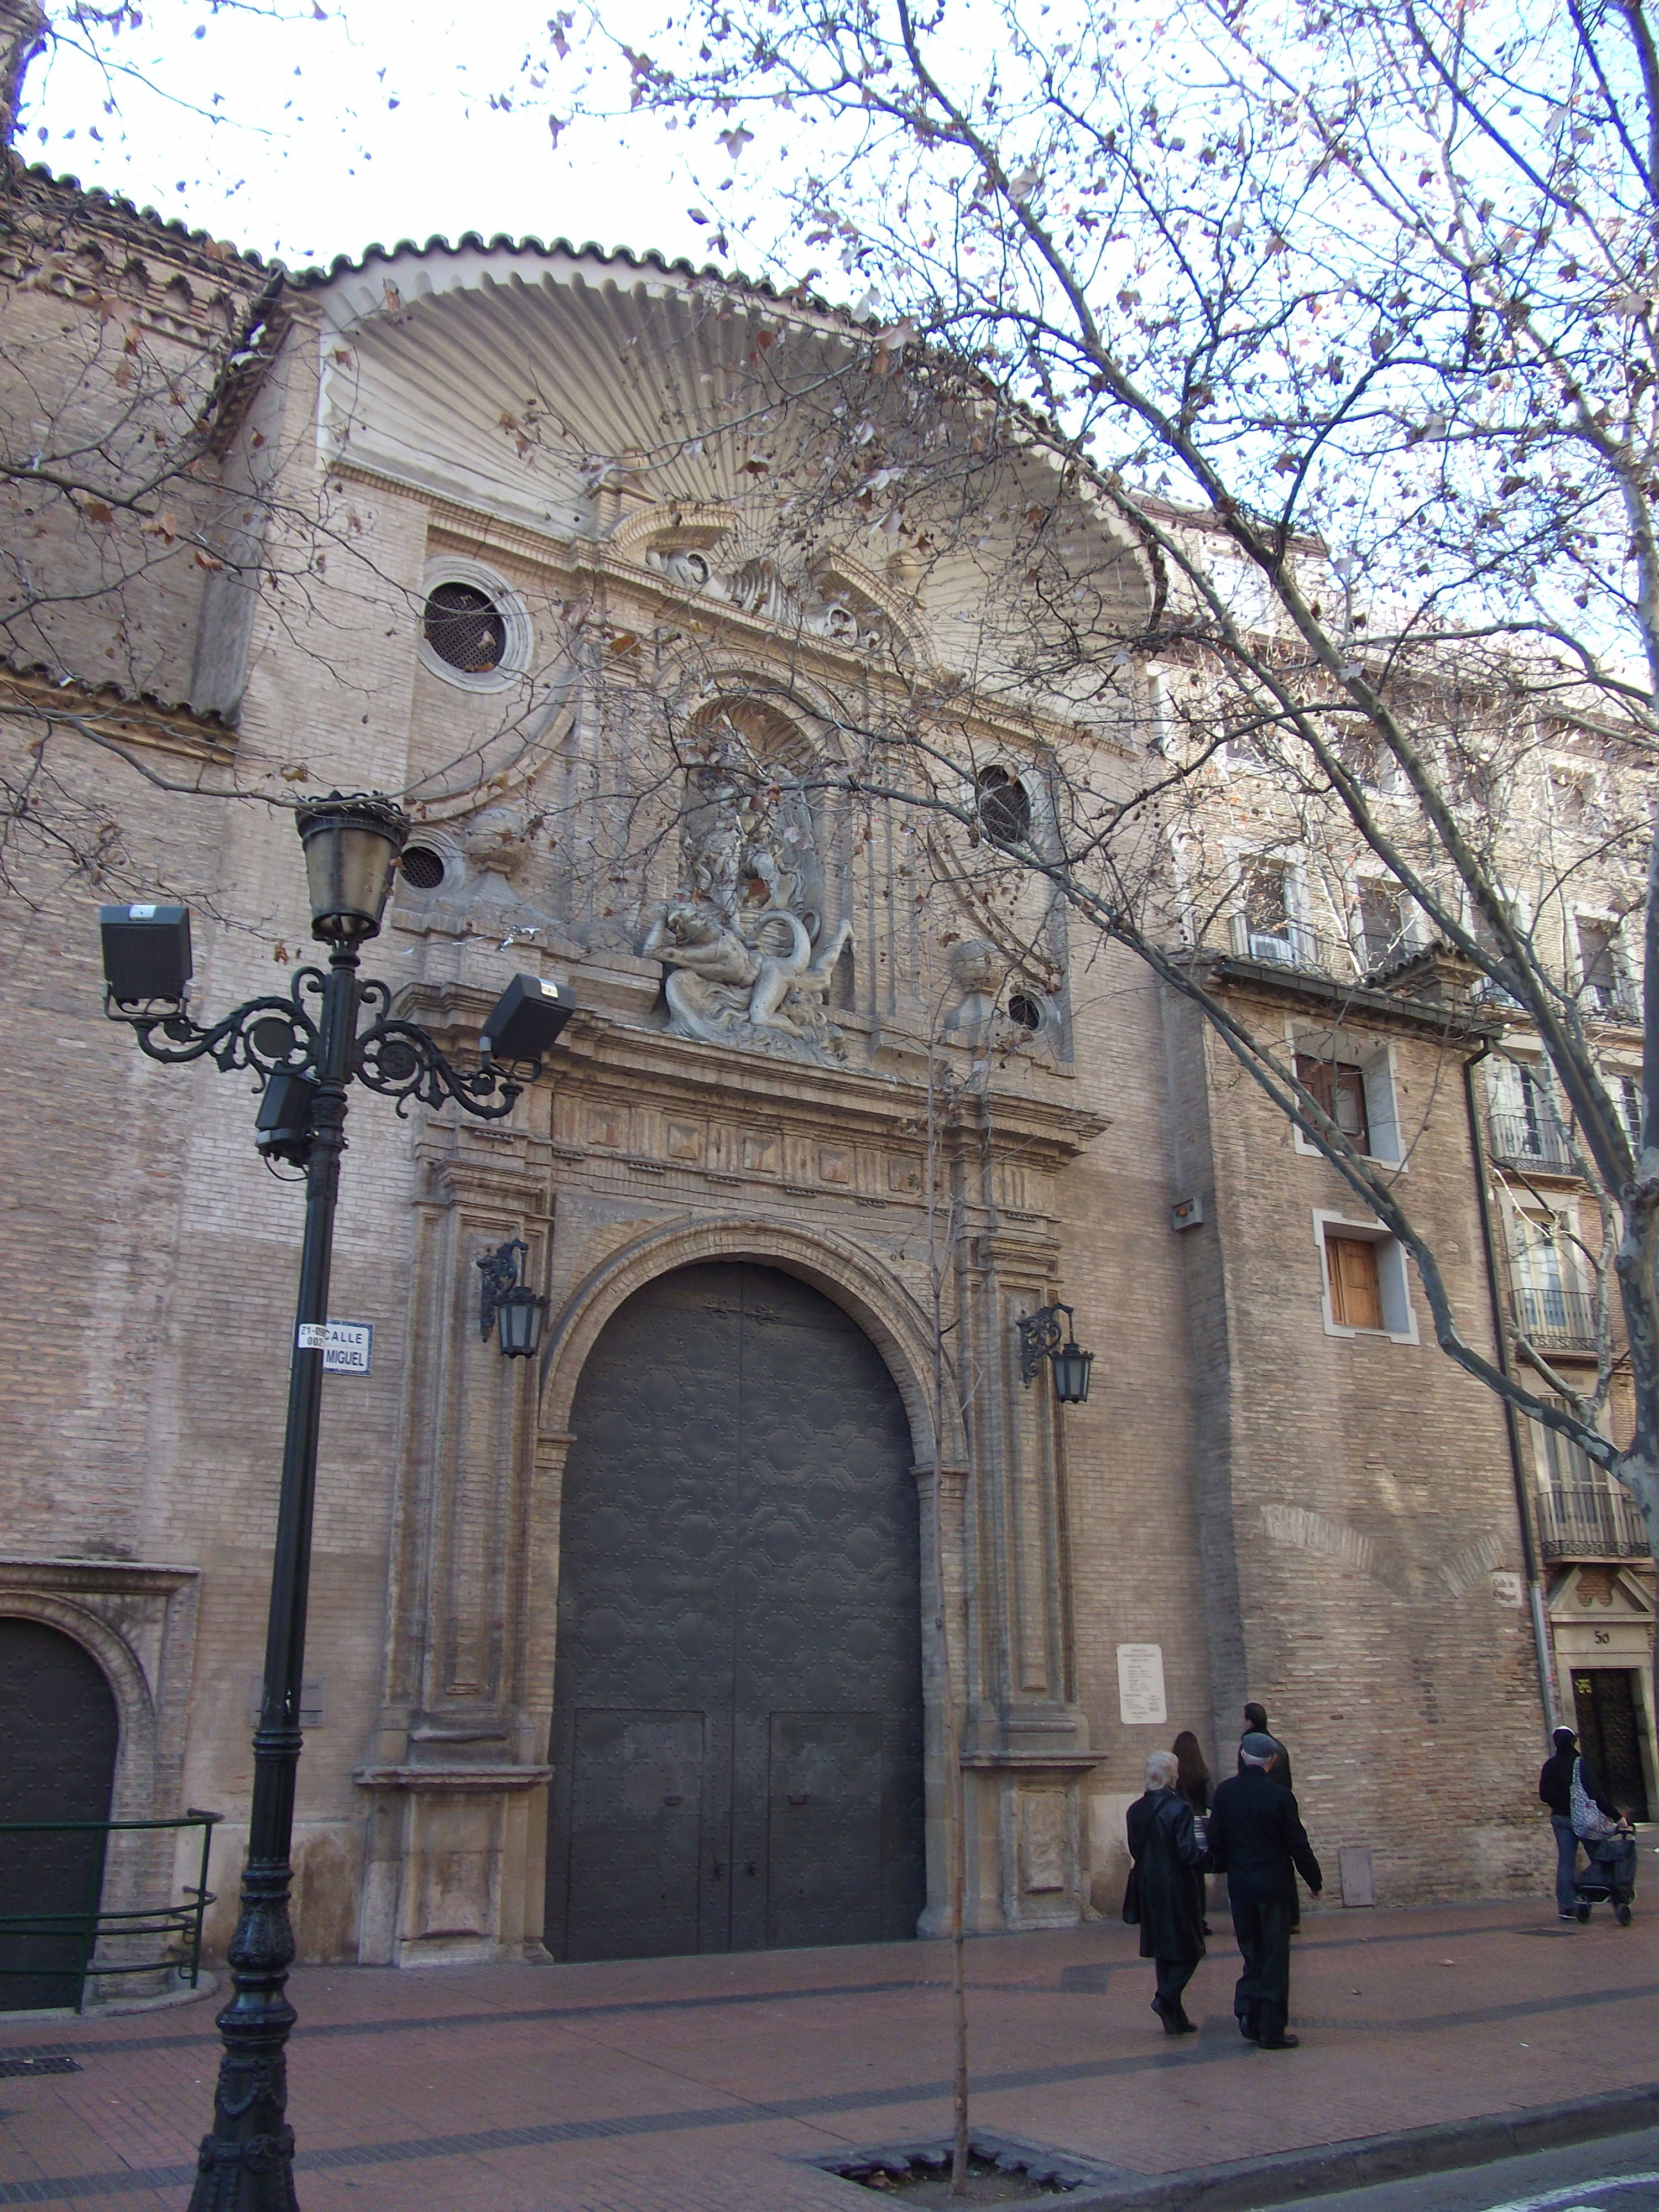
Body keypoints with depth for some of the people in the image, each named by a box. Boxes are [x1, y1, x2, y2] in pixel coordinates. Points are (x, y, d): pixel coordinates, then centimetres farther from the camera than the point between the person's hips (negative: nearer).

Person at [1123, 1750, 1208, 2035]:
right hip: (1177, 1888, -6)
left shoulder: (1136, 1810, 3)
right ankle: (1168, 1998, -10)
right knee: (1189, 1948, 7)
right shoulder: (1178, 1808, -17)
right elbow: (1189, 1853, -18)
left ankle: (1175, 2018, 16)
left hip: (1148, 1889, 7)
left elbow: (1135, 1850, 10)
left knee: (1163, 1951, 13)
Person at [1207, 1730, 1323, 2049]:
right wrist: (1315, 1880, 5)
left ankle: (1248, 2015, 8)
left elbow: (1216, 1839, 6)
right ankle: (1272, 2030, 8)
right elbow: (1297, 1845, -9)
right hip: (1275, 1886, -4)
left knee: (1252, 1954, 17)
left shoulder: (1225, 1792, -2)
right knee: (1274, 1957, 5)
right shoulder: (1280, 1796, -15)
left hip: (1239, 1887, 4)